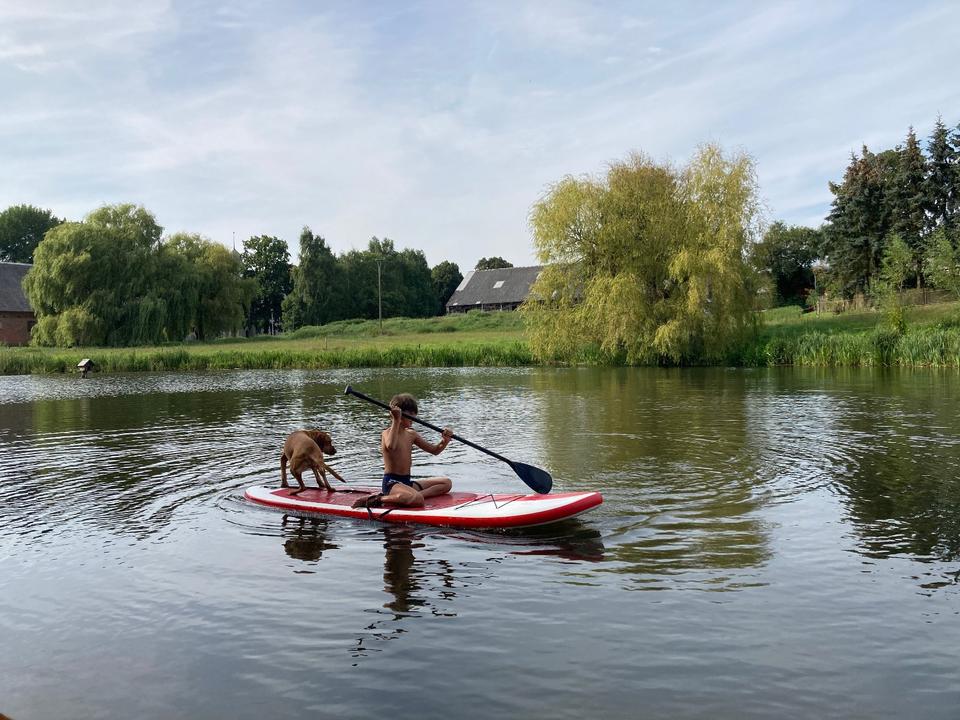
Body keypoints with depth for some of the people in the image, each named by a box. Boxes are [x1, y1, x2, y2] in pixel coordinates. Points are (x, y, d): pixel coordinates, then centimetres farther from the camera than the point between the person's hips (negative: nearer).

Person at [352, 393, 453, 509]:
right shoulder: (387, 433, -8)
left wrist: (445, 440, -5)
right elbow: (391, 446, -33)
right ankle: (379, 500, -20)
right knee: (417, 500, -36)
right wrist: (396, 421, -29)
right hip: (391, 483, -8)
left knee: (446, 483, 0)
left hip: (407, 482, 8)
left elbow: (435, 450, 15)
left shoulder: (411, 434, 13)